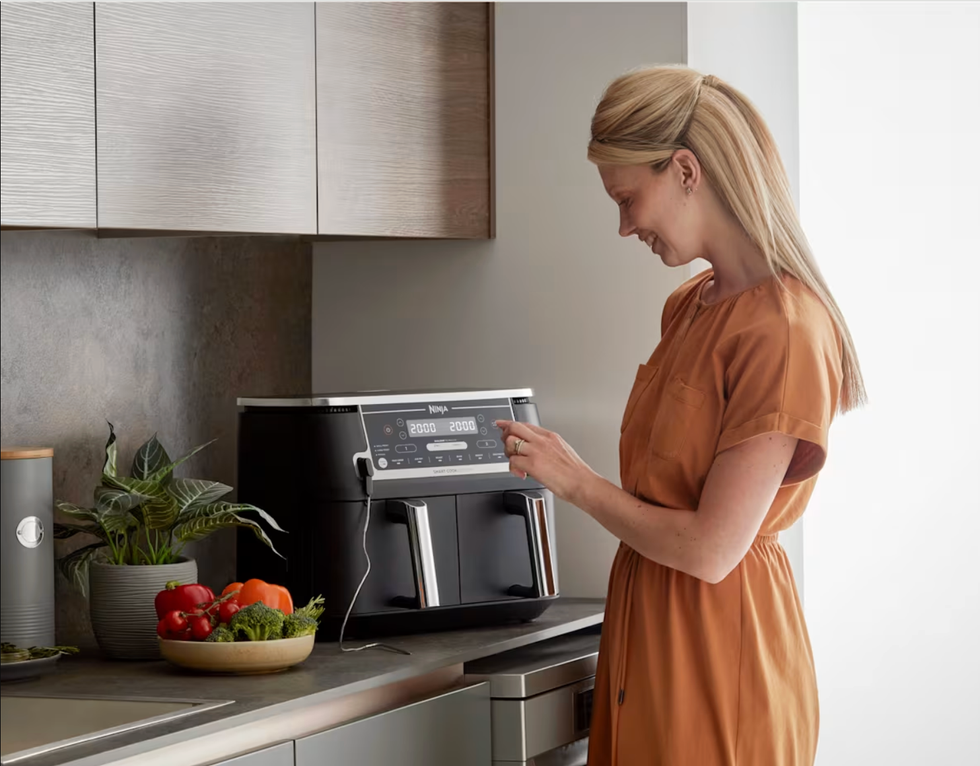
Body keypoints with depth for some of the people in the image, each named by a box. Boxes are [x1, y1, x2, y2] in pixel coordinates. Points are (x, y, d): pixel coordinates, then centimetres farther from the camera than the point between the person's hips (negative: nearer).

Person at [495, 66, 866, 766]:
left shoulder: (786, 332, -19)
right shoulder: (690, 306, 8)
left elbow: (712, 549, -20)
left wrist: (578, 483, -10)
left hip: (718, 643, -8)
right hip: (647, 623, 8)